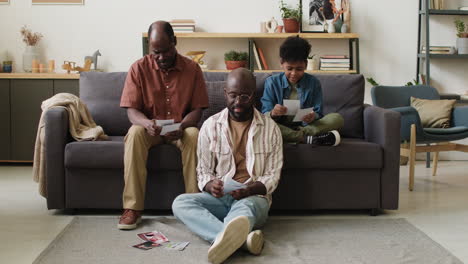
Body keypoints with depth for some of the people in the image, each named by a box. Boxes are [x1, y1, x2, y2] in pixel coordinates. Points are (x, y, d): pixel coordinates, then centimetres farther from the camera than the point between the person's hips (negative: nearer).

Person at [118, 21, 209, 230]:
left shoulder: (192, 69, -2)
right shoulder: (139, 68, -4)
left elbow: (197, 110, -4)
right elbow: (131, 110, -8)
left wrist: (182, 126, -27)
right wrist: (147, 123, -32)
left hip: (180, 130, 0)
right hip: (150, 129, 0)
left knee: (194, 134, -34)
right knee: (134, 133, -33)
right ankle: (132, 207, -33)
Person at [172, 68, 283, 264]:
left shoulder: (270, 128, 2)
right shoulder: (210, 125, 5)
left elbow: (272, 176, 1)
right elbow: (203, 172, 7)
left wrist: (249, 190, -20)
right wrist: (211, 186, -18)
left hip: (254, 197, -2)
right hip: (219, 197, 2)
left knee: (246, 207, -39)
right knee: (180, 202, -30)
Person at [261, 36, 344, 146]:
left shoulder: (313, 83, 7)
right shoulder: (272, 82, 5)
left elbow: (318, 114, 3)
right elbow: (265, 115, -2)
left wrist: (313, 117, -23)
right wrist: (273, 113, -27)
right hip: (282, 128, -1)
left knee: (337, 118, -22)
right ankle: (307, 138, -31)